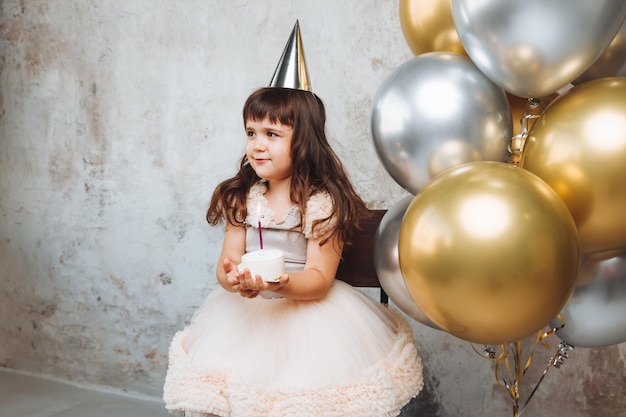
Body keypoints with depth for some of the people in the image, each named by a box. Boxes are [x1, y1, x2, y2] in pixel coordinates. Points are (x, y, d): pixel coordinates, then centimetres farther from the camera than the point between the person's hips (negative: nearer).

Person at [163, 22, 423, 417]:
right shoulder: (243, 198, 4)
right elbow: (228, 261, 2)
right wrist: (233, 278, -21)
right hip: (247, 311, 4)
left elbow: (320, 279, -14)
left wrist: (282, 284, -33)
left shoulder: (322, 202, -10)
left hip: (307, 308, -4)